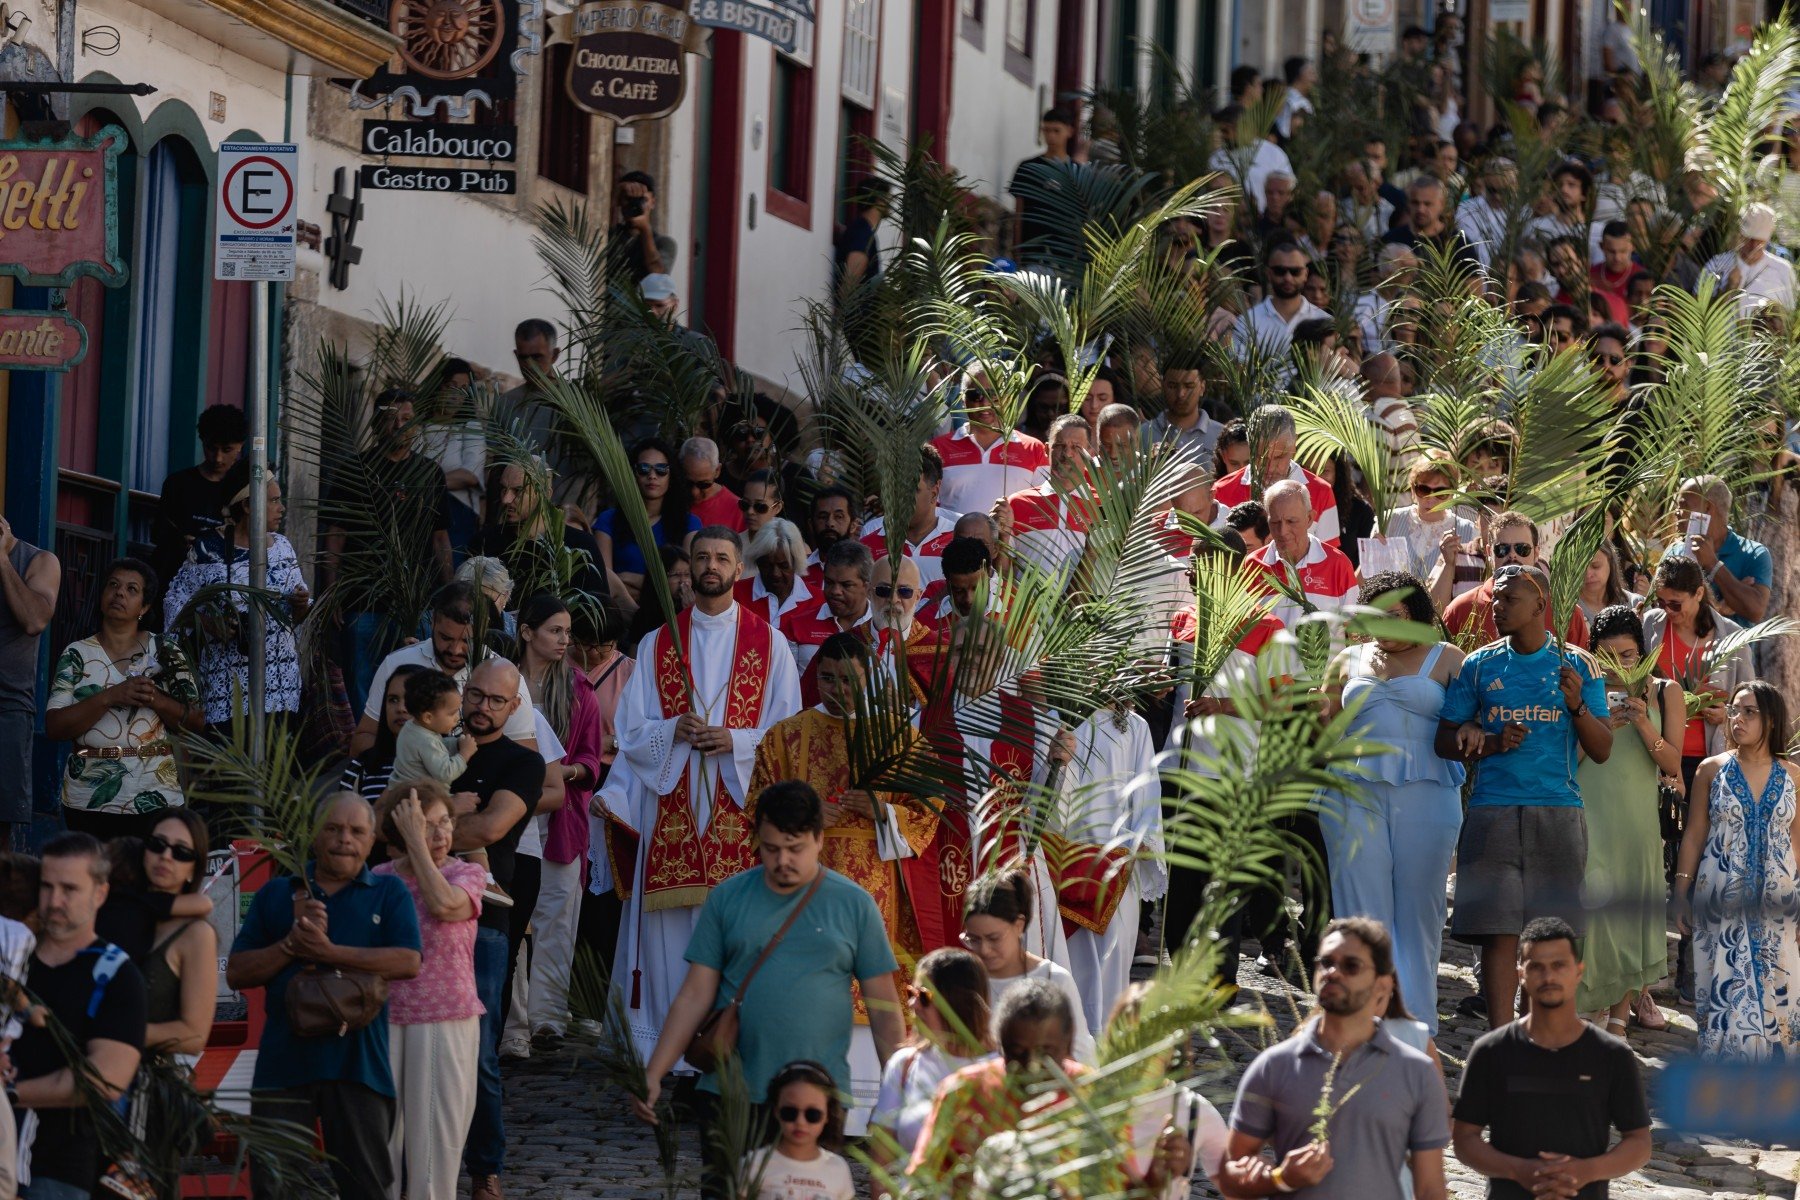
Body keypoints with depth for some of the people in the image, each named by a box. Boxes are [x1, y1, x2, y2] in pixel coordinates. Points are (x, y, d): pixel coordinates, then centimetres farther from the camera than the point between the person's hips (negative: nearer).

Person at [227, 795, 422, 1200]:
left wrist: (329, 952, -15)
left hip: (357, 1060, -1)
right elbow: (236, 973, 6)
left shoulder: (388, 893, 7)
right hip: (284, 1060, 1)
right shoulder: (276, 894, 12)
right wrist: (293, 944, -10)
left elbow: (408, 962, -9)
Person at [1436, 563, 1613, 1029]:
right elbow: (1444, 741, 10)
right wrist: (1492, 744, -8)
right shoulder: (1478, 666, 9)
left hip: (1558, 814, 0)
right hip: (1492, 812, 0)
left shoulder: (1576, 665, 6)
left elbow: (1602, 750, 5)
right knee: (1498, 932, -7)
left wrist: (1578, 705, -13)